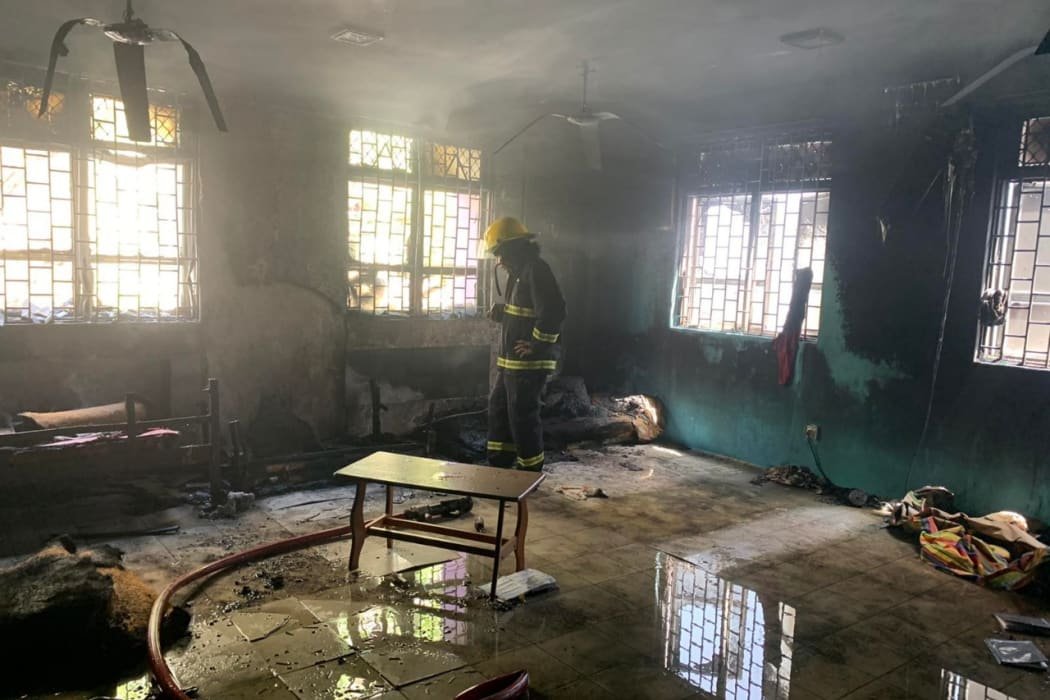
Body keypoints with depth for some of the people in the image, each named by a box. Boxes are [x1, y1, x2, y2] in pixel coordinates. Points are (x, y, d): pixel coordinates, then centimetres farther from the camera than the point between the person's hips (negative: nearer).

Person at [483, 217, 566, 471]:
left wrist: (536, 345, -20)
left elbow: (554, 312, -26)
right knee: (498, 407, 17)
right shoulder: (520, 271, 17)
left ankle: (531, 472, 10)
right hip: (511, 360, 11)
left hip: (529, 362, -11)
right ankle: (500, 463, 28)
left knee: (522, 415, -3)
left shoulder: (536, 270, -16)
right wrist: (502, 312, 9)